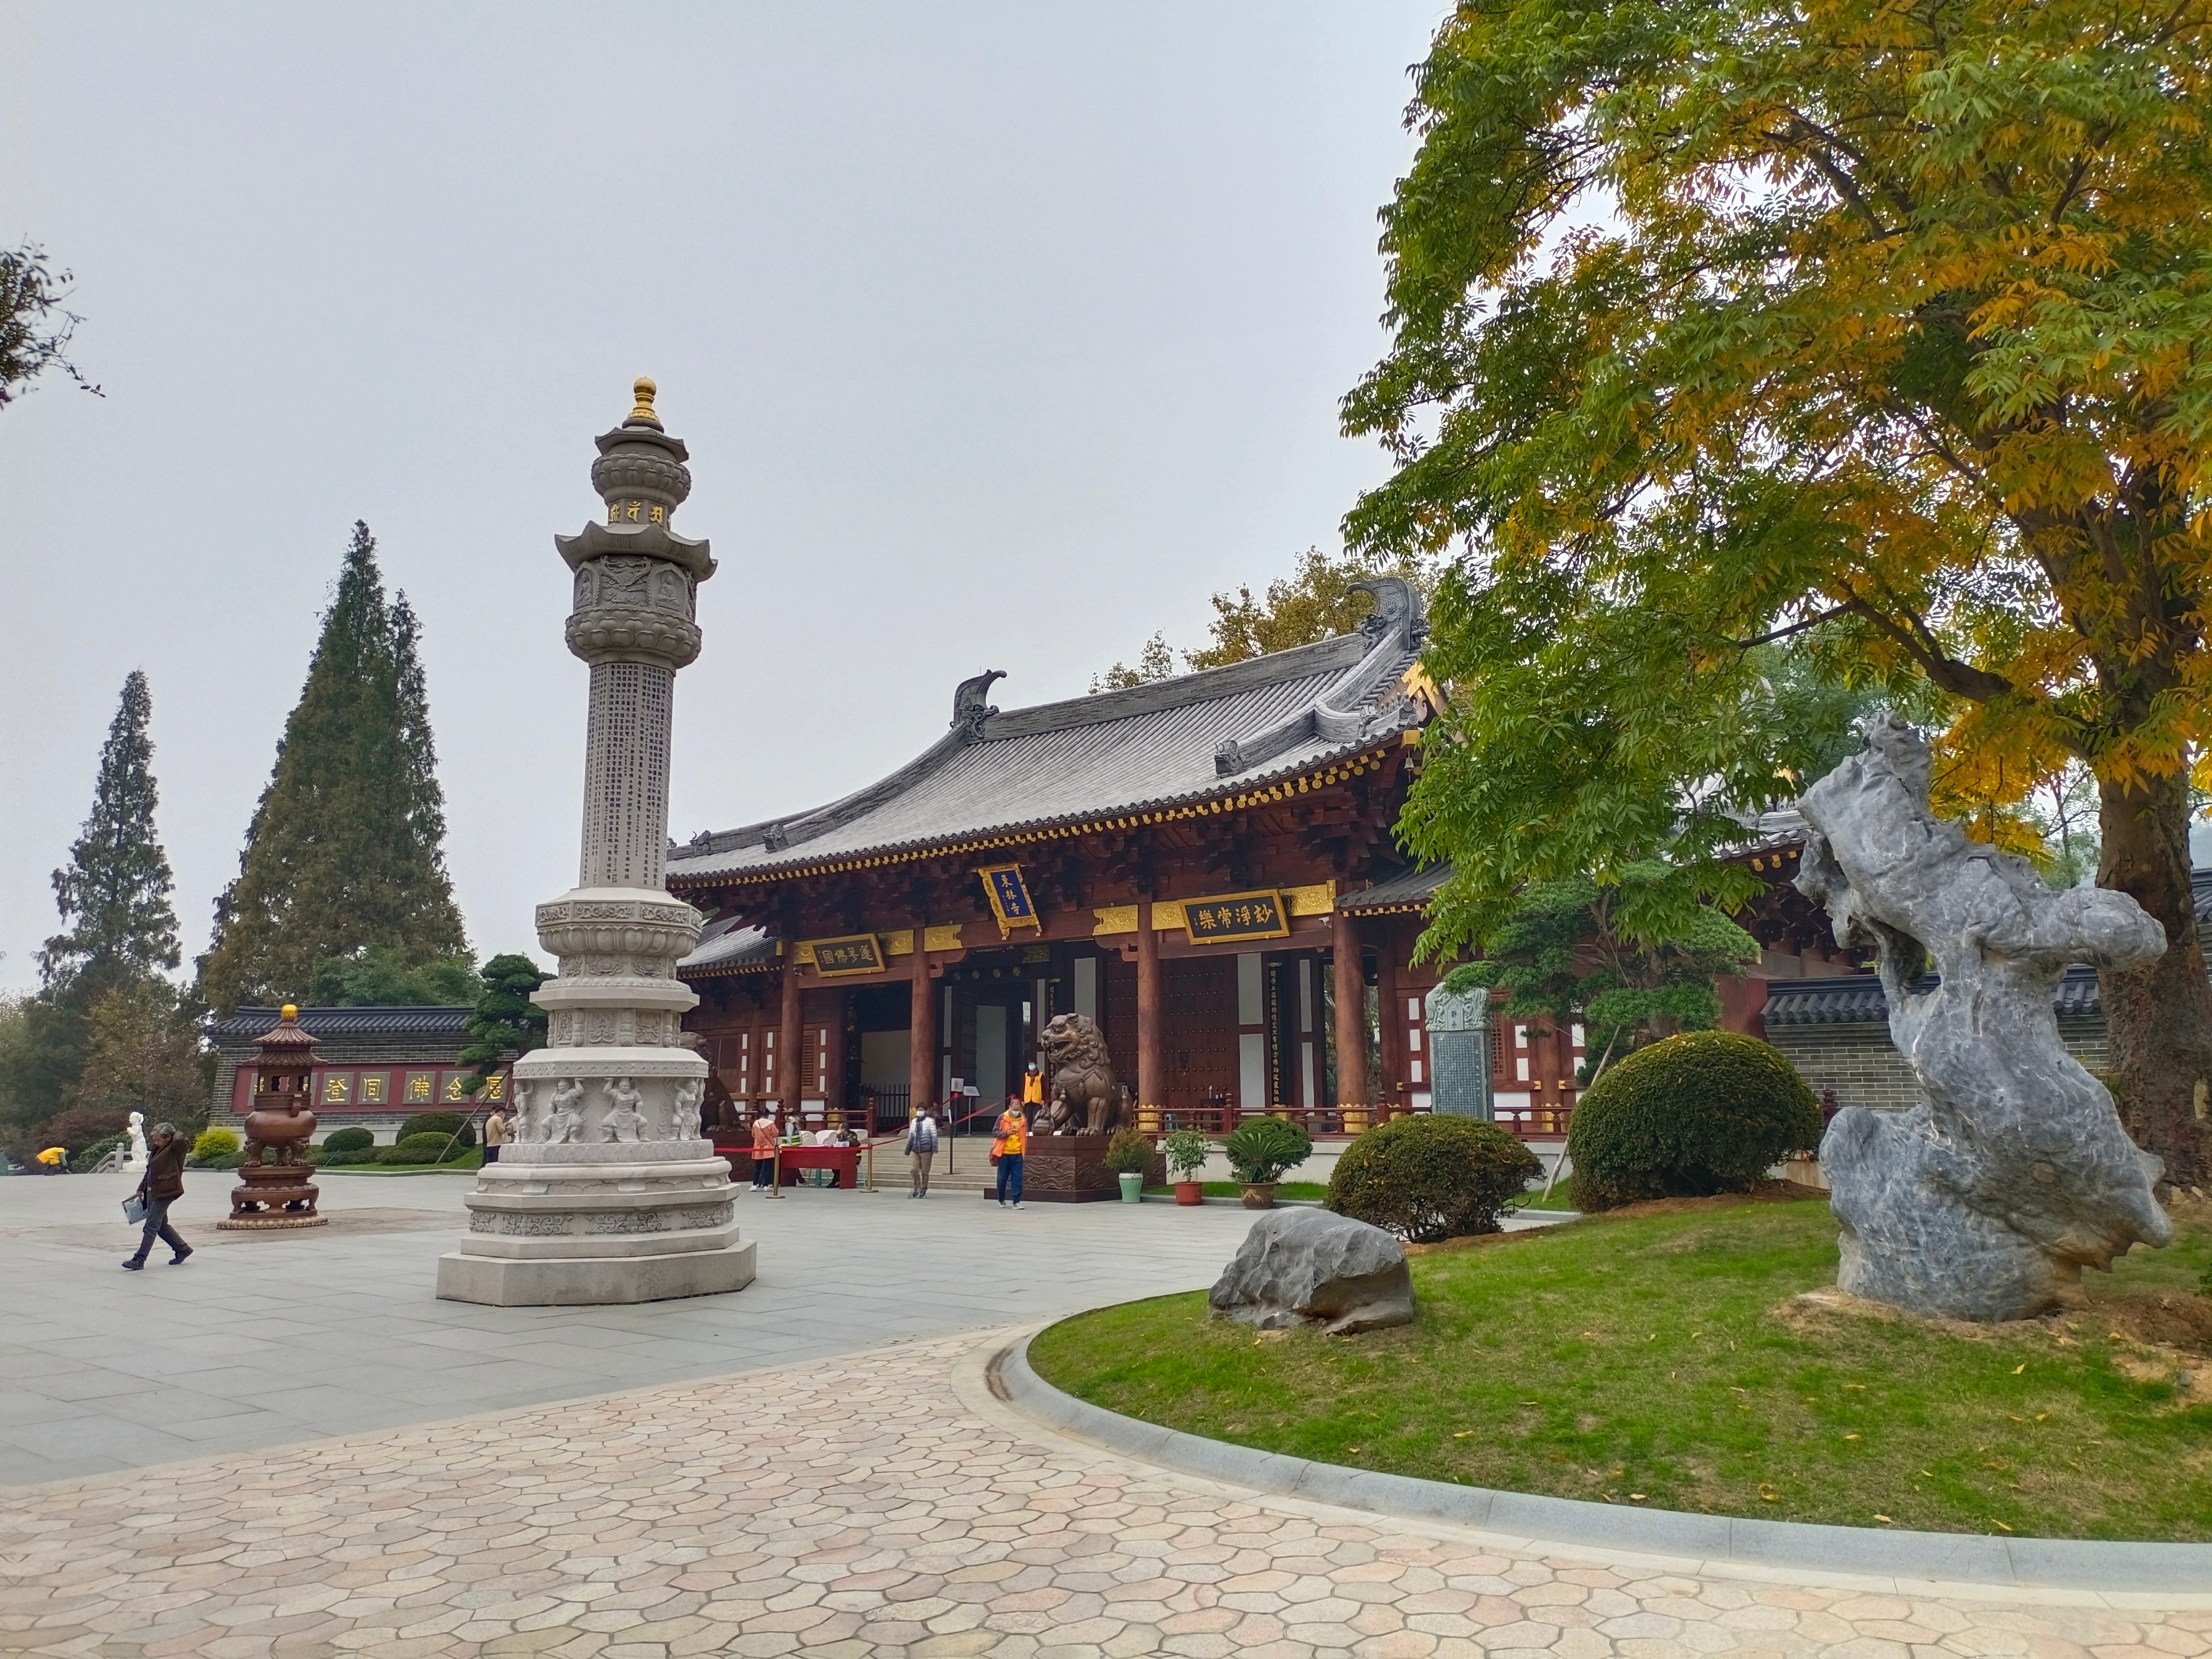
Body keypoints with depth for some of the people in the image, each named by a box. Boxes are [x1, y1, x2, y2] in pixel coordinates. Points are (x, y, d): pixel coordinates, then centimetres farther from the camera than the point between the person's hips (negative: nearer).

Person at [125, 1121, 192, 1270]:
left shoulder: (174, 1150, -12)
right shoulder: (157, 1150, 14)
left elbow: (181, 1140, -34)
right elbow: (149, 1171, 22)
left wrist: (175, 1134, -12)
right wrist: (141, 1189, 19)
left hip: (164, 1193, -9)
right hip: (152, 1192, 9)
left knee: (151, 1227, -7)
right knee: (161, 1225, 15)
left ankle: (139, 1260, -3)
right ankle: (182, 1249, 27)